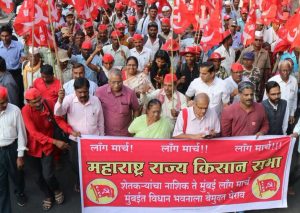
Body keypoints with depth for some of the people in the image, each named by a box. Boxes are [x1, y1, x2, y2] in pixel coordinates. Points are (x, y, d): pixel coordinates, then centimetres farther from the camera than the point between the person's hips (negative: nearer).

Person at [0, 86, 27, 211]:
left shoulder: (15, 110, -13)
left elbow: (21, 132, -6)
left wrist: (20, 155, -3)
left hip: (12, 149, 0)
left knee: (16, 175, 22)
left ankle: (20, 193, 55)